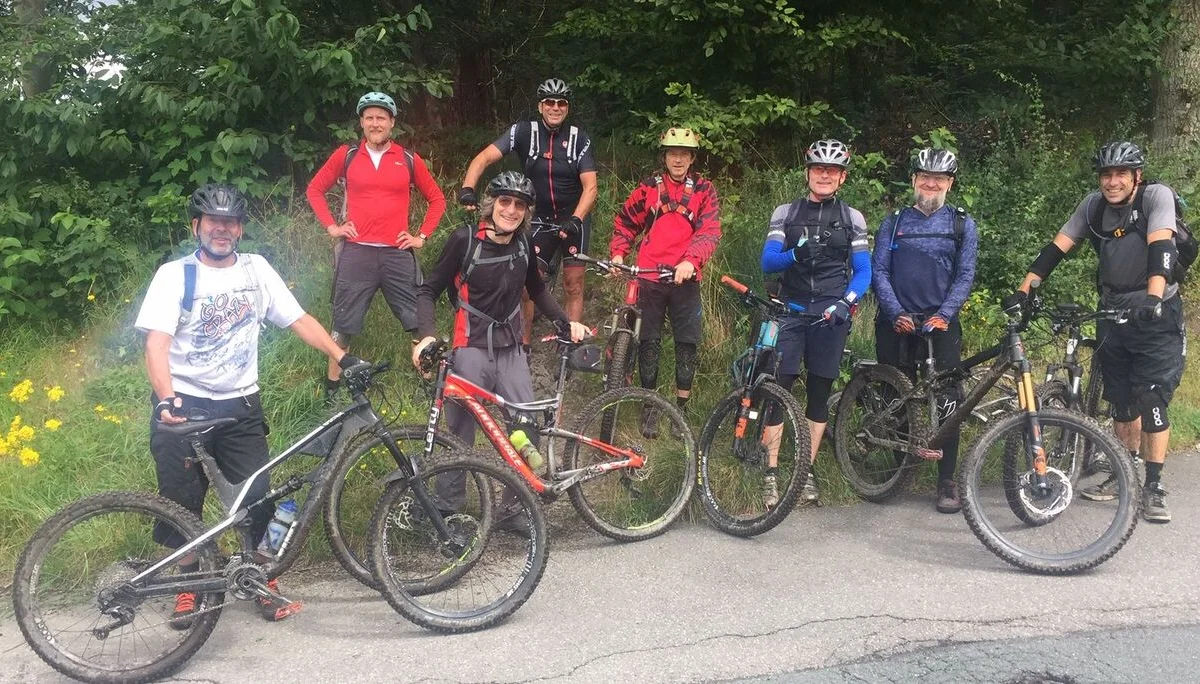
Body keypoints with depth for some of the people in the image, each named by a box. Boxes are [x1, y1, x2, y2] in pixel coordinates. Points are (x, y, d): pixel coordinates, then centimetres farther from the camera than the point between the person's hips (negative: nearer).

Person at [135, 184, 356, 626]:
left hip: (240, 407, 2)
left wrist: (343, 359, -10)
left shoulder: (256, 270, 6)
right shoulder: (174, 275, -3)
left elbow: (299, 321, 3)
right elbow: (156, 344, -13)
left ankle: (265, 585, 16)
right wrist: (166, 399, -30)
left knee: (257, 499, -1)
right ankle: (189, 589, 24)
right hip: (184, 407, -2)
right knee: (182, 506, 6)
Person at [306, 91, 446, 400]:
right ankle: (331, 386, 22)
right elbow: (314, 189, 16)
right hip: (356, 252, 0)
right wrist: (331, 226, 6)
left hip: (398, 254, 0)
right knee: (344, 325, 8)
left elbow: (437, 198, 14)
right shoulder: (346, 155, 5)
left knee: (420, 322, -2)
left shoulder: (409, 159, 5)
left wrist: (422, 236, 6)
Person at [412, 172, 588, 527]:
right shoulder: (465, 239, -8)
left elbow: (537, 291, 22)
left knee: (527, 428, -2)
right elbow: (428, 291, -4)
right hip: (471, 350, -4)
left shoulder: (523, 244, 4)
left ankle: (516, 509, 12)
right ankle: (448, 510, 13)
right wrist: (427, 335, -19)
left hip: (511, 350, 4)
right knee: (460, 435, -1)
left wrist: (566, 323, 11)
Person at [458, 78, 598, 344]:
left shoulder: (579, 138, -10)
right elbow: (484, 158, -18)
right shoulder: (524, 132, -10)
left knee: (573, 284, 3)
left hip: (573, 219, 0)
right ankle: (523, 343, 9)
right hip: (540, 219, 1)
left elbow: (590, 186, -16)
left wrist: (575, 220, -32)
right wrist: (467, 188, -36)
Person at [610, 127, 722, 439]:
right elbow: (625, 223, 13)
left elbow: (710, 232, -8)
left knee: (687, 342, 3)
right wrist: (618, 253, -4)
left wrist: (690, 261, -24)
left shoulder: (703, 190, 3)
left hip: (686, 278, 0)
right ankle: (650, 407, 18)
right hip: (650, 276, 1)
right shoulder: (649, 187, 7)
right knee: (649, 341, 5)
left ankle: (682, 407, 17)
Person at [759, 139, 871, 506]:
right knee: (777, 388, -8)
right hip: (790, 311, -1)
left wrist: (846, 302, -13)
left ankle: (807, 470, 15)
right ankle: (771, 473, -3)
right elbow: (768, 261, -4)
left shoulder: (852, 218, 8)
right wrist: (795, 254, -24)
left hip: (831, 315, 1)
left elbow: (863, 271, 5)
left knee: (820, 393, 5)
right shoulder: (785, 213, 7)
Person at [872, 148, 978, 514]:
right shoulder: (893, 222, 10)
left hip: (940, 323, -1)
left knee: (946, 401, -7)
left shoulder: (962, 224, 9)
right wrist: (896, 314, -10)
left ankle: (947, 481, 0)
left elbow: (965, 275, 2)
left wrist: (944, 314, -13)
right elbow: (878, 270, 3)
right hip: (896, 323, 1)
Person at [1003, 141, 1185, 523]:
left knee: (1152, 401, -8)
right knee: (1120, 401, 11)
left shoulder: (1157, 197, -13)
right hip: (1112, 315, 5)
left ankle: (1153, 488, 1)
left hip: (1156, 316, -4)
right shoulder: (1093, 205, 0)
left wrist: (1153, 298, -41)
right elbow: (1056, 248, -4)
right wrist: (1023, 291, -14)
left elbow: (1160, 250, -26)